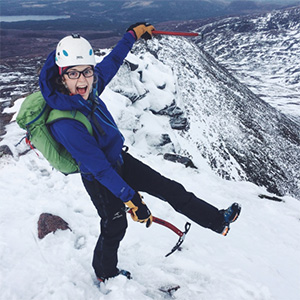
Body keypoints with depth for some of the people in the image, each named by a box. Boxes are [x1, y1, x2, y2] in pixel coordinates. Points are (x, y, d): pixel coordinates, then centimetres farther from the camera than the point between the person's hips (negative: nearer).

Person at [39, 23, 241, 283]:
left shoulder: (87, 90, -15)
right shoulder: (64, 124, -35)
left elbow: (112, 62, 4)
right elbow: (100, 168, -31)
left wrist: (133, 34, 17)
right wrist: (131, 199, -25)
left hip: (120, 160, 7)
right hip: (101, 182, -7)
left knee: (171, 189, 9)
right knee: (114, 229, 15)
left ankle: (217, 220, 26)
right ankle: (105, 274, 46)